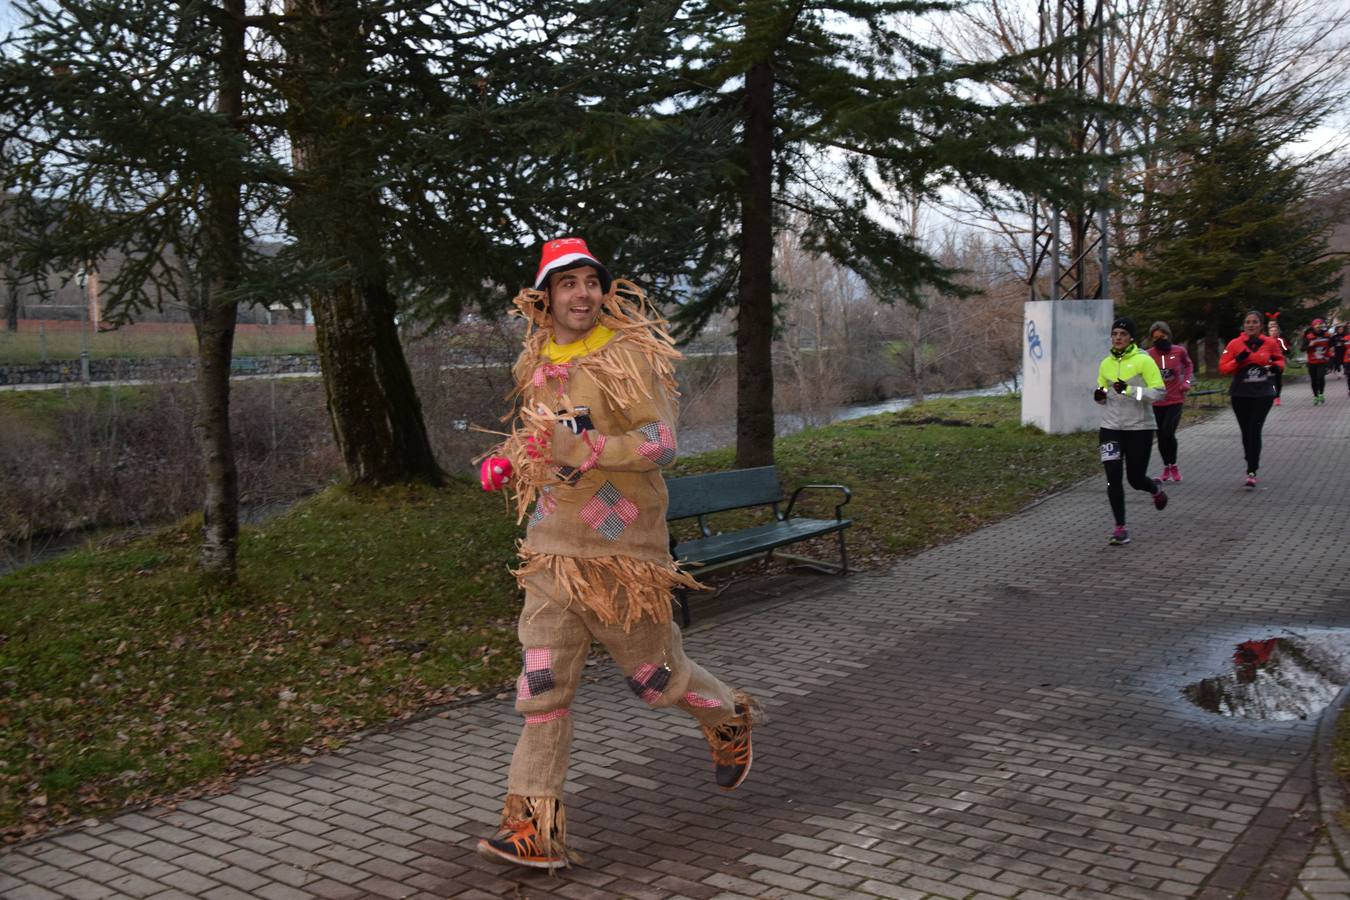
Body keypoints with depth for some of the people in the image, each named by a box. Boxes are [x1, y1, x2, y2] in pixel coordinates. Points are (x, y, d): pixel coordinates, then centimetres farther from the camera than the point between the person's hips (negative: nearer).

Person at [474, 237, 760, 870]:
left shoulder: (632, 356, -11)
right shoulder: (535, 363, 10)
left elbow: (662, 442, -20)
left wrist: (581, 449, -33)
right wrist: (505, 463, 8)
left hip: (622, 549, -5)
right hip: (553, 550, 5)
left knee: (654, 674, 11)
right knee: (542, 687, 0)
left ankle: (729, 719, 42)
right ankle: (535, 827, 7)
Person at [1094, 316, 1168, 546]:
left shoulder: (1143, 360, -7)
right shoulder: (1106, 364, 8)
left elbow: (1159, 392, -11)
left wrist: (1129, 390, -23)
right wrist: (1100, 396, -5)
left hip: (1139, 427, -4)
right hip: (1111, 426, 4)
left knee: (1135, 479, 4)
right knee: (1113, 477, -7)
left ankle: (1156, 487, 42)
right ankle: (1120, 528, 3)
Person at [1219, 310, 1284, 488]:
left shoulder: (1270, 343, -1)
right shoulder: (1235, 344, -3)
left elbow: (1280, 360, 15)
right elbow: (1223, 368, -2)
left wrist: (1276, 366, -8)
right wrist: (1238, 360, -20)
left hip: (1263, 393, -1)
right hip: (1240, 394, 1)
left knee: (1255, 430, -11)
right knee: (1246, 431, 9)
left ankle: (1252, 472, -10)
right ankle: (1252, 464, 31)